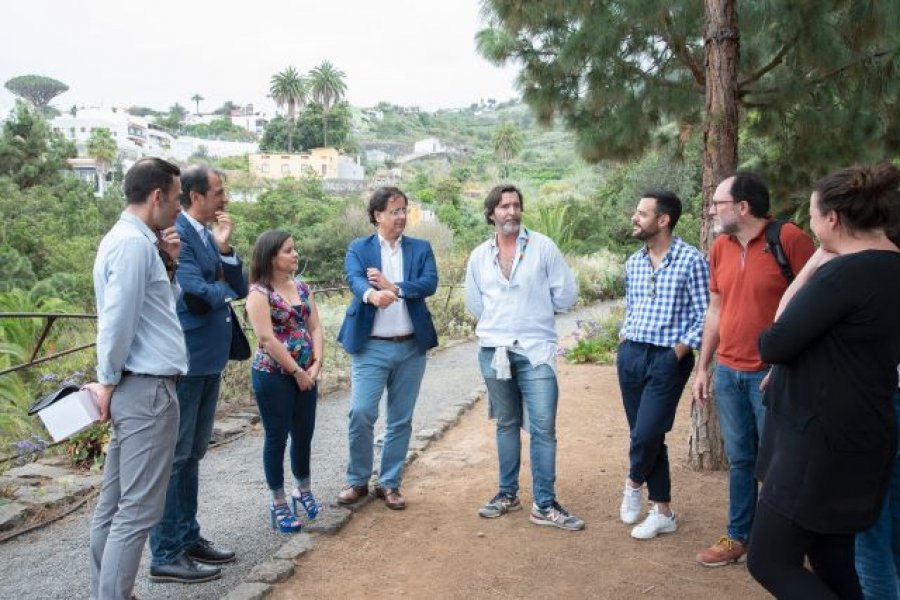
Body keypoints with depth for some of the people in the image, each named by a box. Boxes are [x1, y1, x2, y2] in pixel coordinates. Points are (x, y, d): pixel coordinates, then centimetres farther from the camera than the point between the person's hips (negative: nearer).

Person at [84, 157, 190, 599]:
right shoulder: (134, 242, -15)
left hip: (137, 387, 10)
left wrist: (169, 265, 7)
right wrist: (108, 382, -10)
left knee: (115, 504, 15)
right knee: (138, 510, -5)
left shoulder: (131, 239, 16)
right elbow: (117, 320, -20)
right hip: (148, 388, -10)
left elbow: (159, 305, 22)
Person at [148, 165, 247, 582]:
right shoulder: (176, 233, -15)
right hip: (184, 360, -9)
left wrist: (225, 249, -5)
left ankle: (188, 538, 29)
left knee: (192, 454, 17)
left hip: (208, 358, 9)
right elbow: (195, 295, -24)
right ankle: (165, 555, 9)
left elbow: (239, 290, 9)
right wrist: (224, 288, -3)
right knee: (174, 455, -1)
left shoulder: (208, 235, 12)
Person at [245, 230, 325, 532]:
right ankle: (279, 503, 17)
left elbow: (315, 327, 7)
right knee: (277, 437, 4)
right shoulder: (259, 292, -12)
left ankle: (303, 490, 34)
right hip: (273, 376, -6)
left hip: (306, 374, 6)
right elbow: (267, 339, -18)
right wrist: (297, 372, -14)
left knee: (304, 434, 14)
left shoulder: (302, 287, 8)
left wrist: (316, 365, -6)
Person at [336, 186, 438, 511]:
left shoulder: (421, 248, 9)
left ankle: (390, 483, 22)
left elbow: (430, 283, -7)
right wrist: (371, 294, -38)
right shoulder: (358, 248, 4)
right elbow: (355, 278, -16)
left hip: (411, 347, 2)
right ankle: (357, 481, 12)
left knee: (401, 420, 8)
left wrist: (394, 288, -21)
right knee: (361, 414, -8)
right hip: (371, 347, -2)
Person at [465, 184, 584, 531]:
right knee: (506, 424, 13)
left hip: (536, 350, -3)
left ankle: (544, 505, 3)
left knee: (543, 428, -6)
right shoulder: (479, 256, 8)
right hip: (494, 350, 3)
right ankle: (508, 494, 25)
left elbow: (566, 295, 0)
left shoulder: (543, 247, -1)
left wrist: (536, 312, 10)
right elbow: (474, 304, 16)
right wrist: (501, 322, 10)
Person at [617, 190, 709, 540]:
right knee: (644, 436, 8)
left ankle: (633, 482, 21)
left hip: (668, 359, -6)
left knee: (647, 434, -12)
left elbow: (703, 317, -8)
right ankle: (662, 513, 22)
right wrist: (623, 340, 7)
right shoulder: (633, 263, 11)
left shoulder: (691, 260, -8)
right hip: (631, 356, 6)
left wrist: (677, 352, -13)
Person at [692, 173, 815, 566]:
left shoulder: (790, 239, -12)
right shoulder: (720, 247, 8)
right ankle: (739, 537, 28)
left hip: (773, 374, -5)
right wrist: (703, 367, 14)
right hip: (728, 372, 6)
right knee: (740, 459, 15)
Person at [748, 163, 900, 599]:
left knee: (770, 562, -1)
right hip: (850, 437, 10)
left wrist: (809, 272, -6)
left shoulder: (846, 273, -22)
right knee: (831, 559, 18)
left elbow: (772, 345, -16)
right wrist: (814, 273, 5)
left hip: (823, 441, -10)